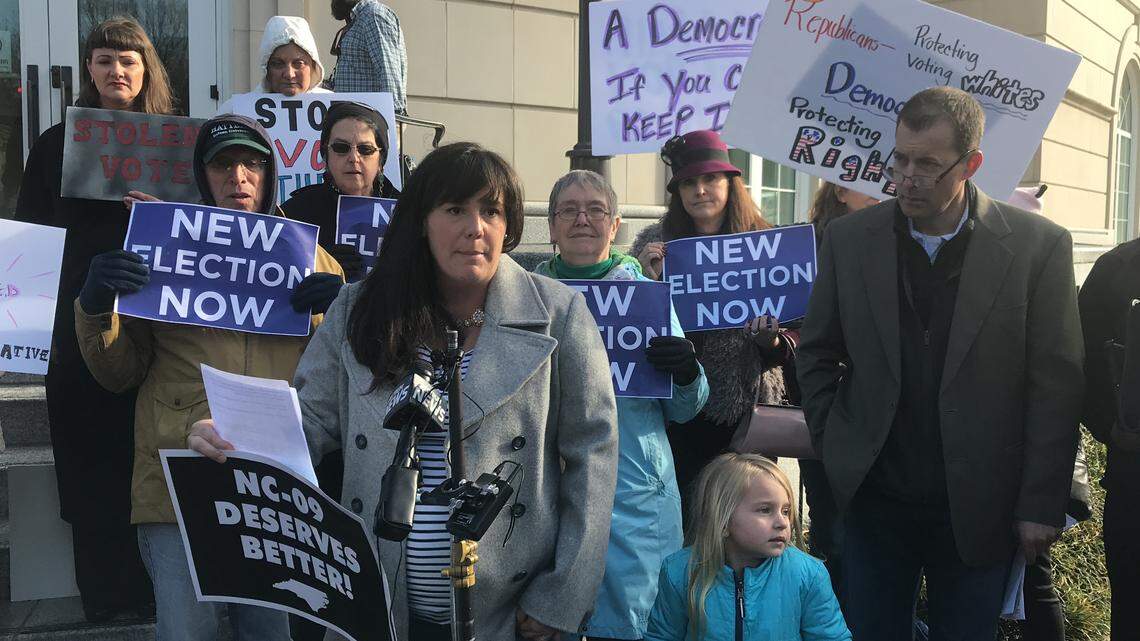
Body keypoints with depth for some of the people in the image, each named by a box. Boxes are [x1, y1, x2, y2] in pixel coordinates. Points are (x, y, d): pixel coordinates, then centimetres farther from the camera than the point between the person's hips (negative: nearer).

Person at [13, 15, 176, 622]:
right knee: (91, 459, 5)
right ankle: (105, 594, 17)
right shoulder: (57, 143, 10)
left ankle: (155, 589, 14)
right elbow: (29, 230, 10)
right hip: (80, 317, 1)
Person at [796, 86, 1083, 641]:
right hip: (875, 500, 2)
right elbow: (816, 355, 8)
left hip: (979, 509, -1)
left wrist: (1042, 506, -6)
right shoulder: (849, 239, 0)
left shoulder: (1038, 245, -6)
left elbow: (1055, 385, -5)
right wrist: (833, 450, 3)